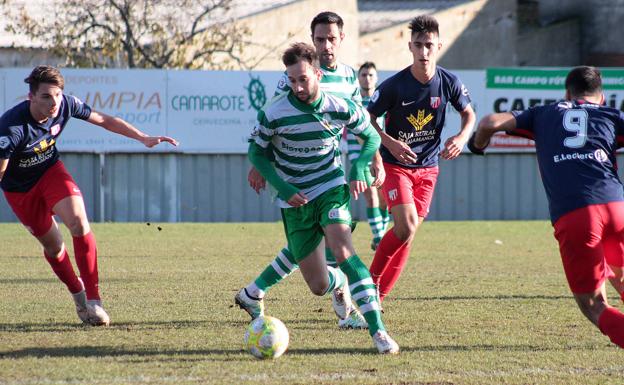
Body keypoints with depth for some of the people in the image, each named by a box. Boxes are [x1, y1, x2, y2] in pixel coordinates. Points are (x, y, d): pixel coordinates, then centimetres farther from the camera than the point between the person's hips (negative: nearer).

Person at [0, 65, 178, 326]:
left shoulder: (66, 104, -21)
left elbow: (104, 120, -3)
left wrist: (144, 138, -3)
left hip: (50, 171, 3)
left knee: (78, 223, -21)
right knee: (52, 245, 3)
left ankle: (93, 300, -13)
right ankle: (78, 294, 32)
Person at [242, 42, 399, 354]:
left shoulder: (341, 108, -10)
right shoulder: (274, 113, -15)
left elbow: (371, 137, 8)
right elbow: (257, 153, 0)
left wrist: (359, 170, -9)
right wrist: (283, 188, -12)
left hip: (332, 190, -1)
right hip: (295, 200, 1)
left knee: (342, 249, -30)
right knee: (319, 287, 1)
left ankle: (377, 329, -33)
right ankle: (339, 280, 42)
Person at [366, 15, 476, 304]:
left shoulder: (449, 83, -8)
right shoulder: (394, 85, -17)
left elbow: (469, 114, 8)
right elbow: (368, 118, -6)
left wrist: (461, 137, -12)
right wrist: (389, 142, -22)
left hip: (427, 168, 4)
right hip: (395, 165, -4)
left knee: (408, 235, 3)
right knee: (406, 228, -21)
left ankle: (378, 297, 15)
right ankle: (371, 280, 0)